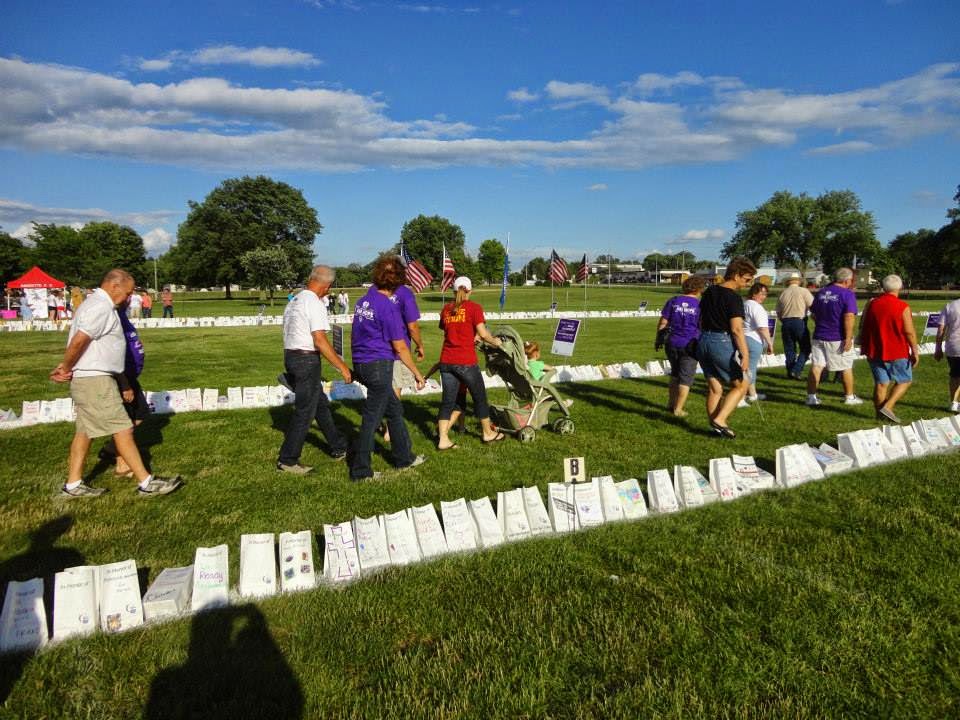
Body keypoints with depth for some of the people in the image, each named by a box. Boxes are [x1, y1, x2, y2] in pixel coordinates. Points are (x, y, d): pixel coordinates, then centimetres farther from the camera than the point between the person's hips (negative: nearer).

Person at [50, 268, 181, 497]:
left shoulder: (95, 303, 18)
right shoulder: (101, 307, -16)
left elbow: (79, 341, 15)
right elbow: (78, 341, -23)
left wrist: (65, 367, 6)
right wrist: (66, 368, -10)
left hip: (89, 381, 10)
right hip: (95, 380, -10)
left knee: (85, 431, 15)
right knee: (123, 430, -7)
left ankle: (73, 485, 23)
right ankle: (146, 482, -3)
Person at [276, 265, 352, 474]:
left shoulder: (294, 301, 14)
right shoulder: (315, 304, -15)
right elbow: (320, 341, -22)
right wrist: (342, 367, -17)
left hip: (290, 356, 10)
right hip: (307, 359, -10)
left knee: (321, 404, 18)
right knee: (305, 412, -1)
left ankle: (338, 448, 29)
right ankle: (287, 460, 5)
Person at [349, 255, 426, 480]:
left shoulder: (362, 301, 9)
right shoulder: (388, 308, -16)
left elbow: (357, 336, 18)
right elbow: (400, 348, -14)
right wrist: (417, 373, -5)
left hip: (361, 363, 8)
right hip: (379, 365, -8)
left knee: (394, 409, 19)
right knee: (372, 418, 1)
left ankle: (404, 458, 31)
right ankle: (360, 470, 10)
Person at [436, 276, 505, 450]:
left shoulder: (446, 309, 10)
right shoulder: (474, 307, -4)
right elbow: (483, 333, -11)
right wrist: (495, 341, 7)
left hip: (446, 361, 4)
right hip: (465, 361, -4)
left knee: (448, 400, 10)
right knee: (479, 397, 13)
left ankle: (443, 439, 6)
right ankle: (488, 433, 26)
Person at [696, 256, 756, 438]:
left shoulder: (709, 292, 11)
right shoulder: (733, 297, -12)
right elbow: (736, 329, -18)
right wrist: (745, 355, -18)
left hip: (703, 341, 8)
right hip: (721, 343, -8)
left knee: (714, 389, 13)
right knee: (741, 385, 7)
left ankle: (716, 428, 17)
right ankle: (719, 420, -3)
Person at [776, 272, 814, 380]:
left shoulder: (782, 293, 9)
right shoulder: (803, 291, -4)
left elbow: (778, 312, 14)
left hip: (785, 322, 4)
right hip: (799, 321, -4)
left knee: (789, 349, 11)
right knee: (805, 349, 4)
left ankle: (790, 372, 15)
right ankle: (796, 370, -7)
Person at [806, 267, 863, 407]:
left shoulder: (821, 292, 8)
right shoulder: (847, 294, -11)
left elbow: (813, 314, 16)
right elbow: (849, 317, -19)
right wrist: (848, 338, -17)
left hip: (819, 336, 5)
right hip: (838, 339, -4)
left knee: (816, 367, 4)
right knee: (846, 368, 11)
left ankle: (811, 397, 2)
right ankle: (849, 397, 21)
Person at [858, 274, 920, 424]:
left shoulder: (871, 304, 2)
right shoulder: (903, 307, -11)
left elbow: (863, 327, 8)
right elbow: (909, 332, -12)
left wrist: (864, 348, 19)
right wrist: (915, 351, -3)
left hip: (875, 351, 4)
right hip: (897, 352, -4)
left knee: (881, 383, 11)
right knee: (904, 381, 11)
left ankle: (880, 413, 13)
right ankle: (887, 407, -4)